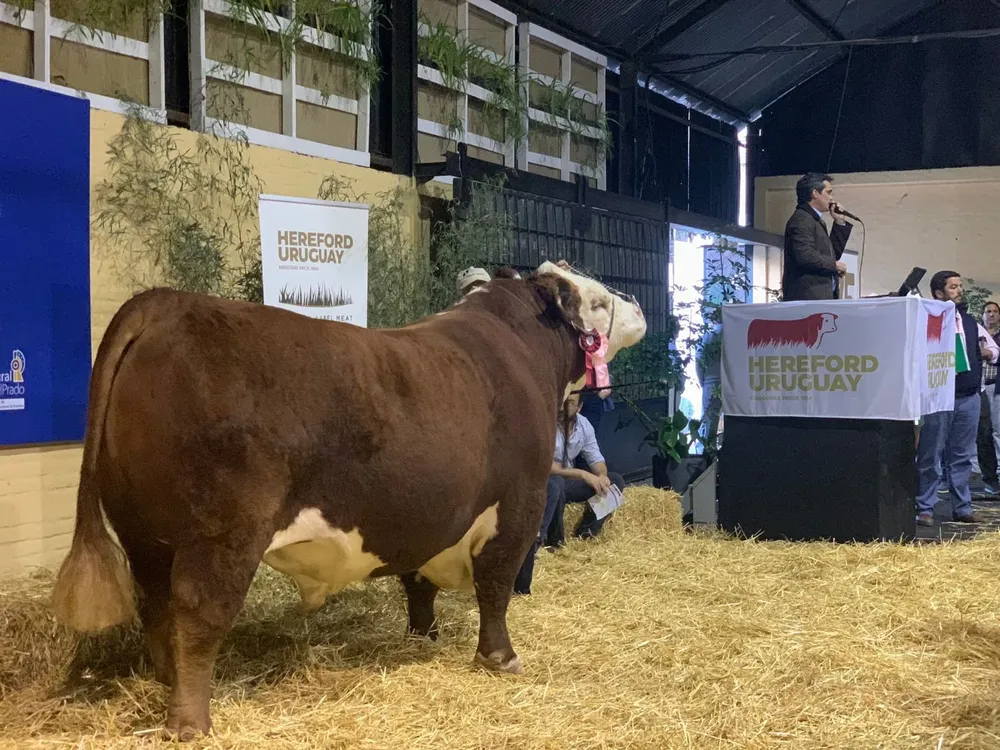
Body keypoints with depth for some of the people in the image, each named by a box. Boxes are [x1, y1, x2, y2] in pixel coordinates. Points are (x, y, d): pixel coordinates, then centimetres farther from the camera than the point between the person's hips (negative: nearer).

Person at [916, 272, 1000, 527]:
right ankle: (924, 508, 5)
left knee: (962, 456, 10)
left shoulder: (969, 321, 16)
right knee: (931, 456, -1)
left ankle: (962, 507, 17)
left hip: (968, 398, 6)